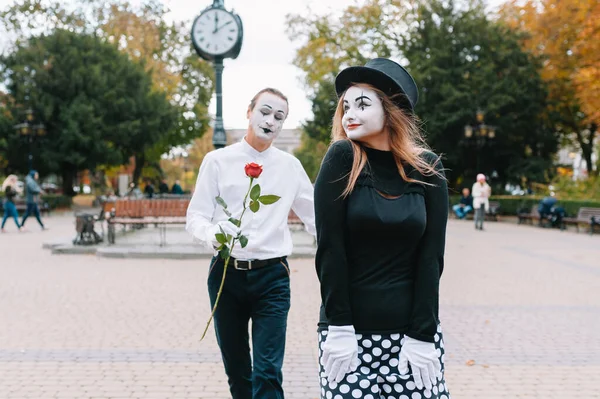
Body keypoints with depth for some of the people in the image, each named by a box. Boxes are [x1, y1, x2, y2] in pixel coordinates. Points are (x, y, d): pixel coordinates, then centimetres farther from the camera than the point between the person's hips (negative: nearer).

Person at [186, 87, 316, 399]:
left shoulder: (290, 166, 6)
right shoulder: (218, 160, 1)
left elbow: (315, 217, 15)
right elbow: (195, 217, -1)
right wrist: (214, 235, -23)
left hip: (272, 277, 0)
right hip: (226, 274, 0)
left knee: (268, 372, -7)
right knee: (236, 370, 13)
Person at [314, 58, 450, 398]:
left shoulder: (428, 170, 1)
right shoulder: (342, 160, -4)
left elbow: (431, 257, -2)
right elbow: (329, 246, -7)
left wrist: (422, 336, -8)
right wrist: (338, 327, -12)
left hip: (412, 328, 1)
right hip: (351, 330, -1)